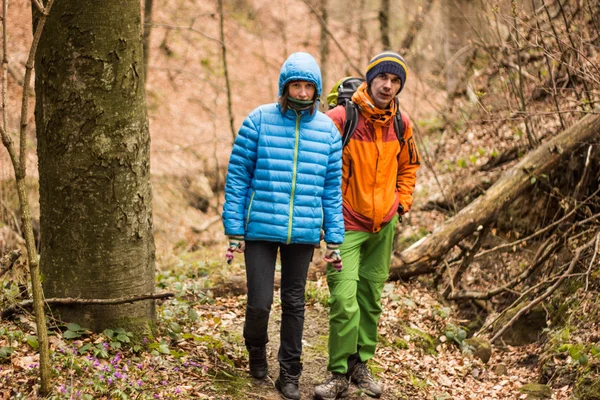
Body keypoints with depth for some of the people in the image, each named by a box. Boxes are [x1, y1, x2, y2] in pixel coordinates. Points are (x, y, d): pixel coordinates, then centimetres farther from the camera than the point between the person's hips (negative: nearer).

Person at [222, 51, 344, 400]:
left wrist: (334, 239, 6)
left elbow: (332, 189, 8)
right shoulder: (259, 121, -4)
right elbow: (237, 178, -2)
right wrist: (234, 231, -5)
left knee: (294, 303, 10)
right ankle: (256, 349, 29)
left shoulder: (327, 129, 4)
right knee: (260, 302, -3)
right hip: (260, 230, -2)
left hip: (304, 234, 2)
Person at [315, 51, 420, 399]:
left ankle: (361, 365, 27)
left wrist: (402, 201, 10)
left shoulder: (401, 123, 1)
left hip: (384, 225, 5)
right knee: (344, 300, -12)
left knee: (371, 298, 13)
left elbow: (409, 165, 19)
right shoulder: (340, 117, -15)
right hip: (346, 225, -5)